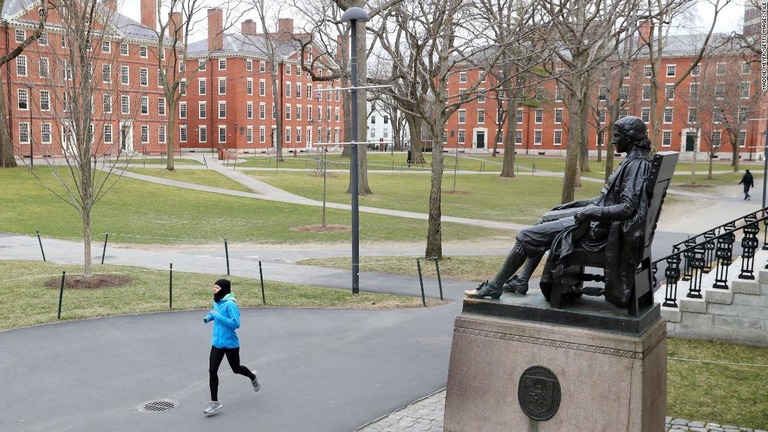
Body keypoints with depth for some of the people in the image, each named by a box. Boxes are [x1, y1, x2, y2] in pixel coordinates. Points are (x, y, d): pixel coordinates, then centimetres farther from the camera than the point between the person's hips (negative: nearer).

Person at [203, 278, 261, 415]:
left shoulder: (230, 304, -20)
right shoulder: (216, 302, 4)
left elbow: (236, 323, -26)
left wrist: (218, 316, -26)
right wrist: (209, 317, 4)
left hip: (230, 344, -6)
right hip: (217, 343, 6)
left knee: (236, 369, 14)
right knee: (212, 371, -2)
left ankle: (253, 376, 47)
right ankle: (214, 402, 5)